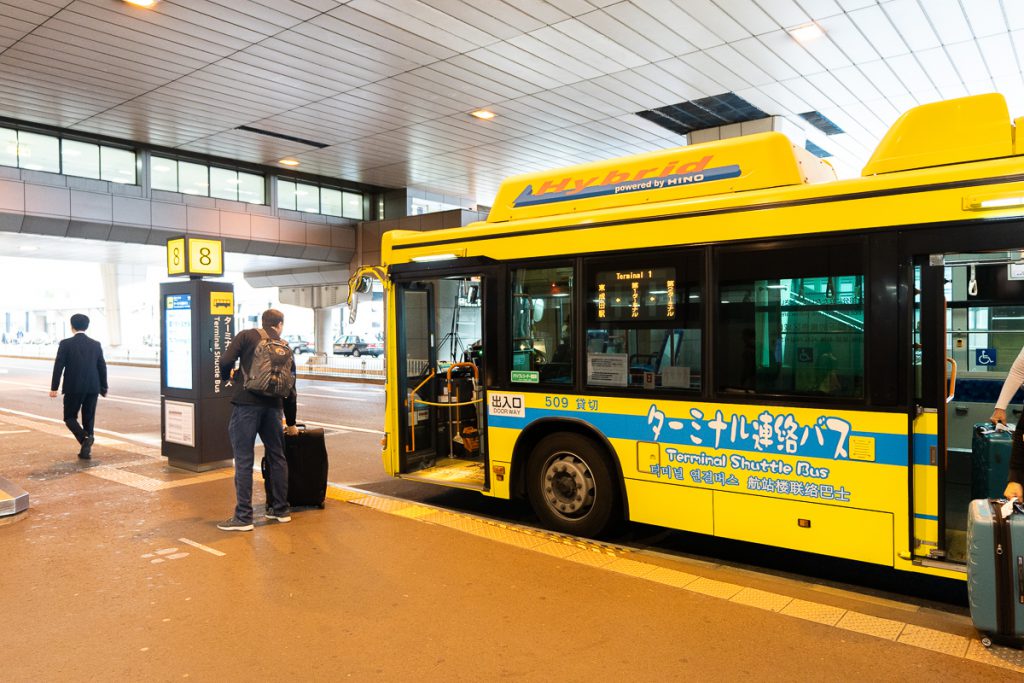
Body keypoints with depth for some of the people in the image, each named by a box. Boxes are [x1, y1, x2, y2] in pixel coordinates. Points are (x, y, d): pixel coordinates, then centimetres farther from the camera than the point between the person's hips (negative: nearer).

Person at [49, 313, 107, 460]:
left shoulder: (66, 344, -5)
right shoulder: (96, 344, 4)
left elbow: (58, 366, -7)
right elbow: (102, 367, 8)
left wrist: (54, 387, -1)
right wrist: (104, 388, 17)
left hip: (73, 388, -3)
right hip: (93, 388, 3)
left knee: (70, 417, 9)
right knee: (89, 419, 10)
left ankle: (85, 438, -16)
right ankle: (86, 450, 11)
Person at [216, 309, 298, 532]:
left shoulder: (247, 336, 7)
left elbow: (225, 361, -8)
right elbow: (290, 390, 20)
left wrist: (228, 375, 17)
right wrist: (291, 423, 29)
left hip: (246, 402, -4)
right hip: (273, 406, 4)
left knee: (244, 460, 0)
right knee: (277, 457, 17)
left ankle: (243, 517, 3)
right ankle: (281, 509, 27)